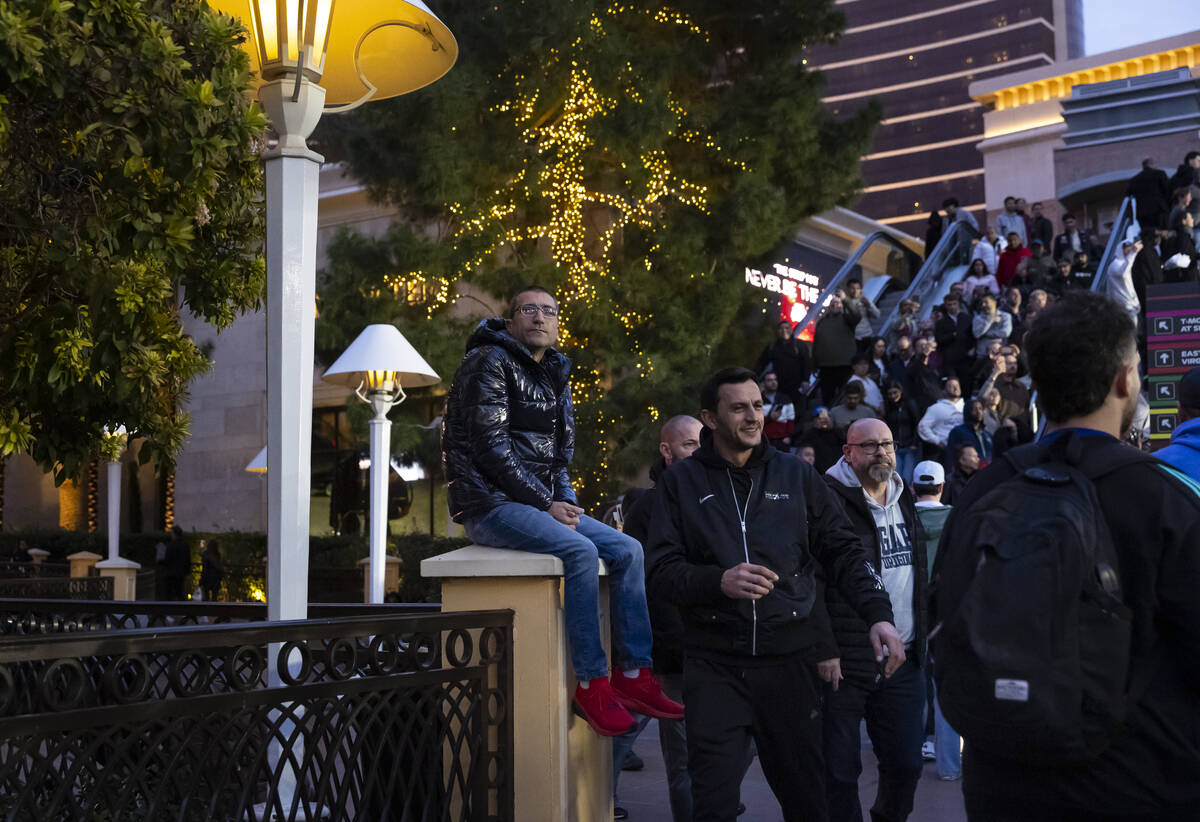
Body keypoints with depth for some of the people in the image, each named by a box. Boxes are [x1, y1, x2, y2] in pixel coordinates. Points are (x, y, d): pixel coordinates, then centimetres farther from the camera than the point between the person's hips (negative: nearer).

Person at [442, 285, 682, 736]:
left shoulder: (556, 380, 19)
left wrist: (565, 501, 1)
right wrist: (545, 504, -16)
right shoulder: (490, 363, -7)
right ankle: (592, 684, -23)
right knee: (579, 552, -29)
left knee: (628, 550, -6)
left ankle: (633, 674, -6)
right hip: (490, 504, -8)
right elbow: (492, 447, -16)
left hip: (543, 503, 8)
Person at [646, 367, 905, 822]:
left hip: (790, 661, 2)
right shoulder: (682, 482, 4)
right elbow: (661, 571, -2)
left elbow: (843, 551, 8)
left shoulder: (796, 474, 8)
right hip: (714, 665, -1)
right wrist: (719, 581, -20)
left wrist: (878, 614, -7)